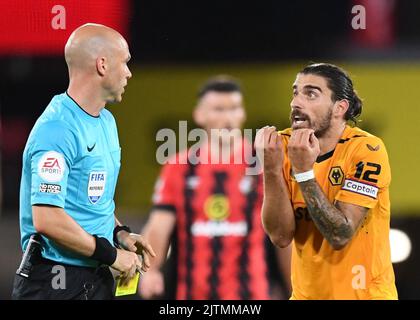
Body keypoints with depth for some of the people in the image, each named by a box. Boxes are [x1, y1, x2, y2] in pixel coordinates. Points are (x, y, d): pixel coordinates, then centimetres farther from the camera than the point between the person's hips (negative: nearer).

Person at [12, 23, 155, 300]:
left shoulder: (106, 121, 13)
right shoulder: (57, 129, -18)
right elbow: (47, 219, -24)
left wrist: (120, 234, 7)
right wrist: (111, 254, -16)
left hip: (98, 277, 9)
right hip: (56, 284, -9)